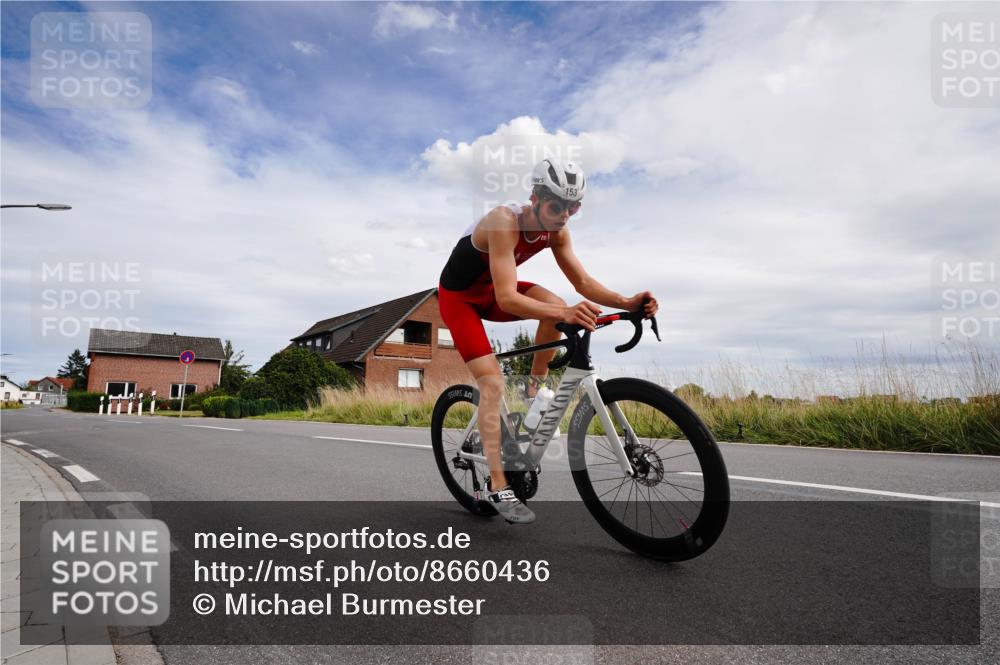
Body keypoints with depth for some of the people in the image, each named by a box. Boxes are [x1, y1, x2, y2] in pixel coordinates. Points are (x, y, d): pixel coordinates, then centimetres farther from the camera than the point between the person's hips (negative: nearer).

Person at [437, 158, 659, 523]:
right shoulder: (505, 222, -34)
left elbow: (582, 281, -11)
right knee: (492, 382, -18)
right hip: (459, 297, -6)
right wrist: (565, 314, -56)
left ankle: (534, 390, -3)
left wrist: (626, 302, -28)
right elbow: (507, 299, -43)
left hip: (492, 290, 6)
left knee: (554, 304, -21)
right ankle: (497, 486, -12)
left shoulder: (556, 230, -12)